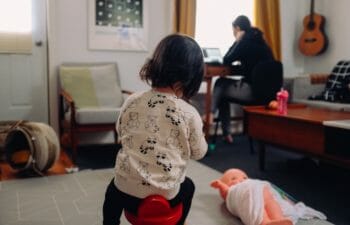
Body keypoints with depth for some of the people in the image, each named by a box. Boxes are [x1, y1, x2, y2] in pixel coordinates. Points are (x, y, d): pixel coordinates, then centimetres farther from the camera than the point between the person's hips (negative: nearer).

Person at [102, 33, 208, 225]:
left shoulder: (132, 101, -7)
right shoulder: (189, 114, -15)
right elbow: (199, 152, 0)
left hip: (127, 192, 1)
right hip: (166, 197, -1)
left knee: (113, 189, 38)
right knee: (188, 186, 34)